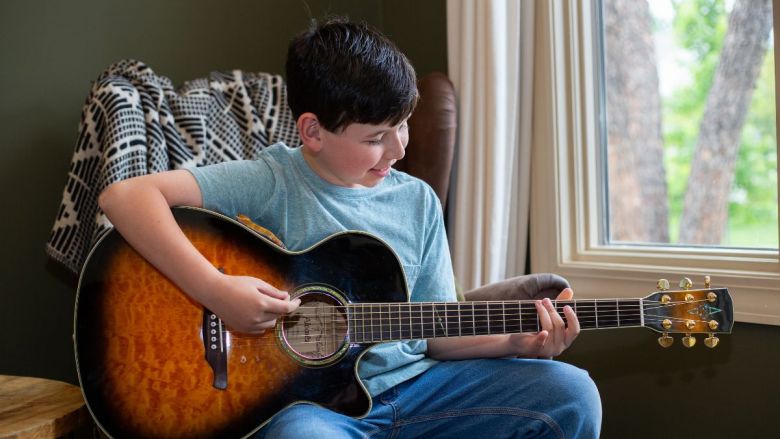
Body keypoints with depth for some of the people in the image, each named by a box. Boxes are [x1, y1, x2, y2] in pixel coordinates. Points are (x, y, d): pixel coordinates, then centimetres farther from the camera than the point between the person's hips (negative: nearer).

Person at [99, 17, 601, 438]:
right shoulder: (273, 184, -9)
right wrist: (215, 291, -26)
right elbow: (125, 197, -18)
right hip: (305, 397, -4)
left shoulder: (419, 200, 7)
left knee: (572, 394, -9)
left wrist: (515, 342, -5)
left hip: (412, 386, 5)